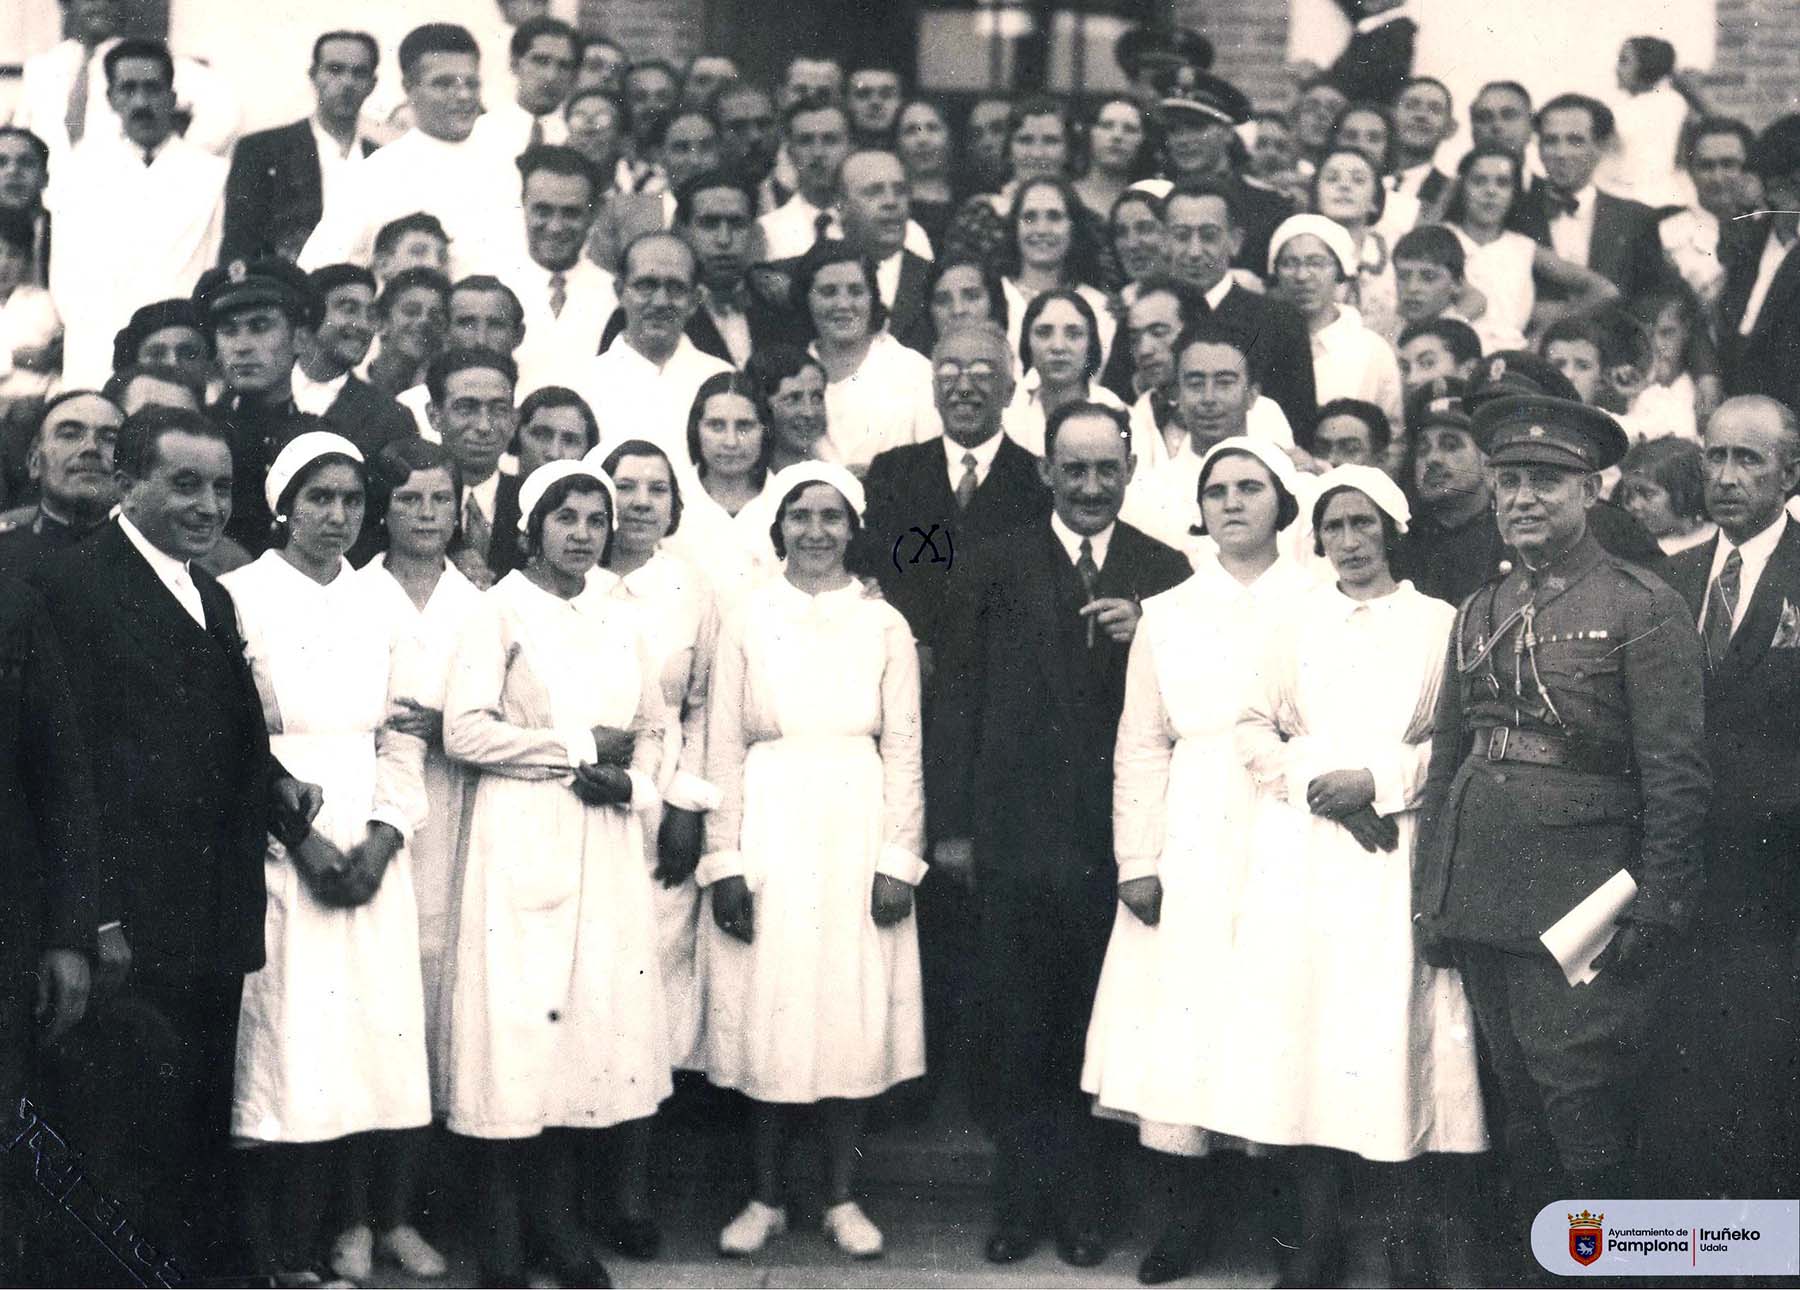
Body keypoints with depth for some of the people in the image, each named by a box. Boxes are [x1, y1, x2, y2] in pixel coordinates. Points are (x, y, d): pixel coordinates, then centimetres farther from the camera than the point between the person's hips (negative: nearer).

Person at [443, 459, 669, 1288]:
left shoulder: (620, 621, 15)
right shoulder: (500, 610, -1)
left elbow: (651, 730, 18)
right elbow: (465, 730, -11)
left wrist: (631, 780, -3)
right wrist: (581, 747, -9)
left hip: (605, 846, 5)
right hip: (522, 840, -5)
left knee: (599, 1016, 3)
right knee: (518, 1017, -5)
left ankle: (560, 1216, 15)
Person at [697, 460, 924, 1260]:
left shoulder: (884, 625, 5)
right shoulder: (746, 622, 5)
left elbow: (904, 748, 3)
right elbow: (723, 749, 3)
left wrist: (899, 858, -5)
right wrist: (724, 861, -4)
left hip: (858, 833, 0)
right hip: (770, 829, 0)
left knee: (855, 1012, 3)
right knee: (764, 1015, 2)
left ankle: (842, 1200, 15)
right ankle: (765, 1199, 15)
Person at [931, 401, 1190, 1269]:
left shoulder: (1165, 573, 6)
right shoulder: (998, 569, 6)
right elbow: (959, 699, 4)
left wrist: (1150, 640, -16)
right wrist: (952, 824, 0)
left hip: (1118, 837, 0)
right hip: (1017, 832, 0)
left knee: (1099, 1031, 5)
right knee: (1015, 1031, 6)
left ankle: (1082, 1205, 16)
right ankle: (1019, 1203, 17)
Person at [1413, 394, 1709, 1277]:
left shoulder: (1644, 609, -4)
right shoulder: (1478, 614, 14)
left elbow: (1676, 773, -7)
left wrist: (1657, 907, -12)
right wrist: (1429, 895, 12)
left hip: (1579, 900, -5)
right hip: (1481, 898, 6)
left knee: (1579, 1097, -6)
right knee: (1519, 1100, 11)